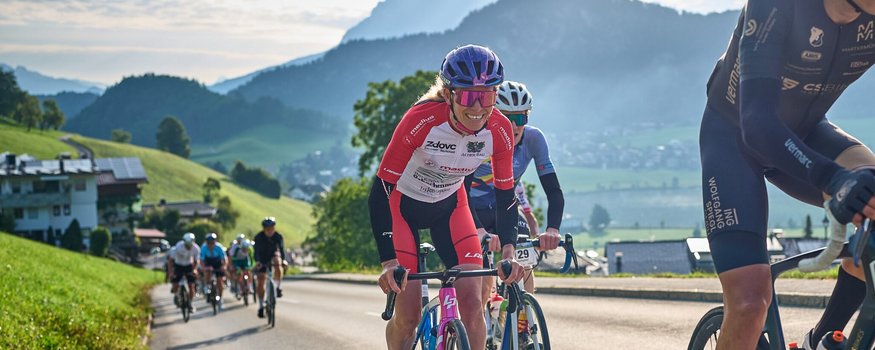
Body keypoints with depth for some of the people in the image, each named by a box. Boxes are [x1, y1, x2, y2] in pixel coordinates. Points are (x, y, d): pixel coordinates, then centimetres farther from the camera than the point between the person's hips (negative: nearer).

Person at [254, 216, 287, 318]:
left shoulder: (278, 236, -18)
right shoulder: (259, 237, -22)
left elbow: (281, 249, -23)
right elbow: (257, 251, -28)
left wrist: (283, 259, -40)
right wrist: (257, 261, -45)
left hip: (273, 255, 0)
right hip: (262, 259, 0)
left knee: (277, 261, -36)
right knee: (261, 282, -5)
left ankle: (278, 287, -22)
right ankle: (261, 306, 7)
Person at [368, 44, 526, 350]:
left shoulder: (500, 130, -23)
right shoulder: (422, 120, -35)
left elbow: (506, 196, -11)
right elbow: (379, 192, -31)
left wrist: (508, 252, -26)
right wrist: (389, 262, -38)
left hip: (449, 204, 3)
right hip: (403, 204, -3)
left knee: (472, 303, -13)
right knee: (408, 316, -9)